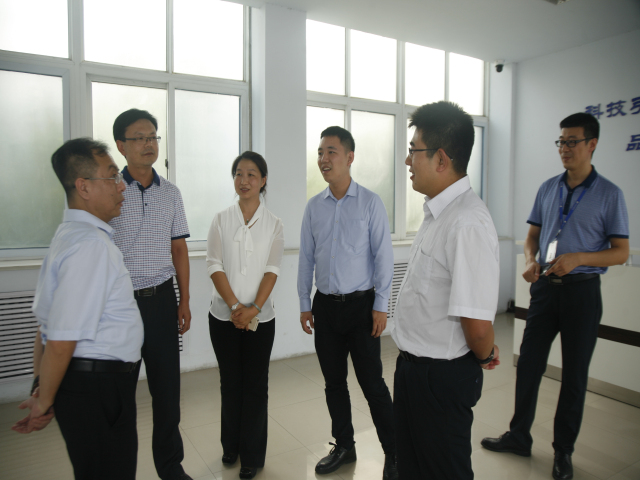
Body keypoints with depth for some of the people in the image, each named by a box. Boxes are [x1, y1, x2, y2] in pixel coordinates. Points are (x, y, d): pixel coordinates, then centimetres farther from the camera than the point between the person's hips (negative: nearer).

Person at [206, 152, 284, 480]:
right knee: (230, 382, 13)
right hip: (224, 315, 1)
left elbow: (272, 269, -6)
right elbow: (215, 266, -4)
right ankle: (230, 446, 33)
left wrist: (254, 308, -18)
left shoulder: (273, 224, 0)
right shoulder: (221, 220, 2)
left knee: (255, 385, 6)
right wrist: (234, 306, -14)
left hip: (260, 317, -1)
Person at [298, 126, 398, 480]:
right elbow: (306, 258, 9)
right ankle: (343, 447, 33)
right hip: (325, 305, 4)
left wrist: (380, 306, -9)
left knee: (372, 383, 2)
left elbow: (383, 256, -6)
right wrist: (304, 305, 8)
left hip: (361, 304, -4)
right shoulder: (314, 207, 6)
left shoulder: (370, 202, -5)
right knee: (333, 382, 14)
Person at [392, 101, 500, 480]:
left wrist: (485, 356, -7)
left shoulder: (468, 224, -29)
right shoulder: (437, 211, 3)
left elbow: (478, 325, -28)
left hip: (442, 377, -8)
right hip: (413, 364, 9)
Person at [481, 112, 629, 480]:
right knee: (529, 364, 9)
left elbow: (621, 252, -5)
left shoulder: (609, 194, -6)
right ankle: (519, 436, 27)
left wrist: (578, 258, -21)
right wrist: (530, 261, -8)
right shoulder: (548, 188, 7)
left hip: (582, 289, -3)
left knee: (574, 373, 9)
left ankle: (564, 450, 26)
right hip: (545, 286, 4)